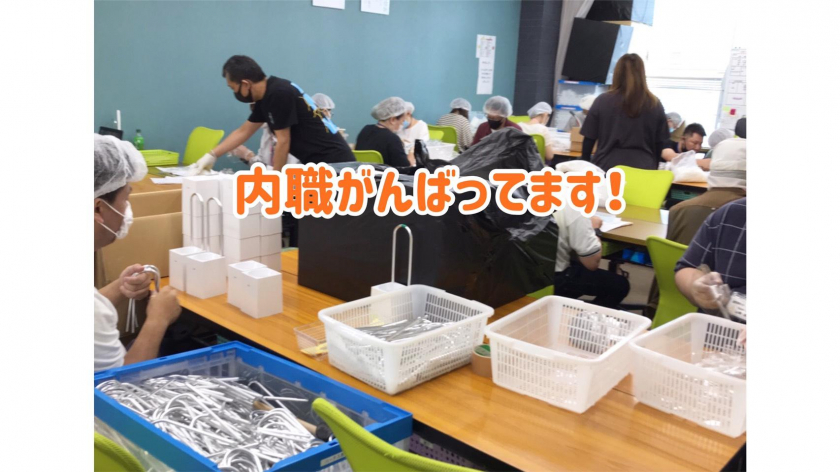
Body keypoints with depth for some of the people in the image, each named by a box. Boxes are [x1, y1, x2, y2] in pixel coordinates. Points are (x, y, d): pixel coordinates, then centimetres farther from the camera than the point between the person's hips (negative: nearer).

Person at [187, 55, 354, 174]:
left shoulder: (278, 94, -18)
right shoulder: (266, 96, 11)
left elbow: (283, 142, -15)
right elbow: (244, 131, 22)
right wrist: (211, 156, 25)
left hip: (333, 162, -10)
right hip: (320, 164, 10)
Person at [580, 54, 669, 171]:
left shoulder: (602, 101, 0)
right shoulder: (654, 105, 6)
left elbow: (589, 139, 3)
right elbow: (659, 144, 11)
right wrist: (653, 167, 24)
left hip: (607, 167, -1)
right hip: (643, 169, 1)